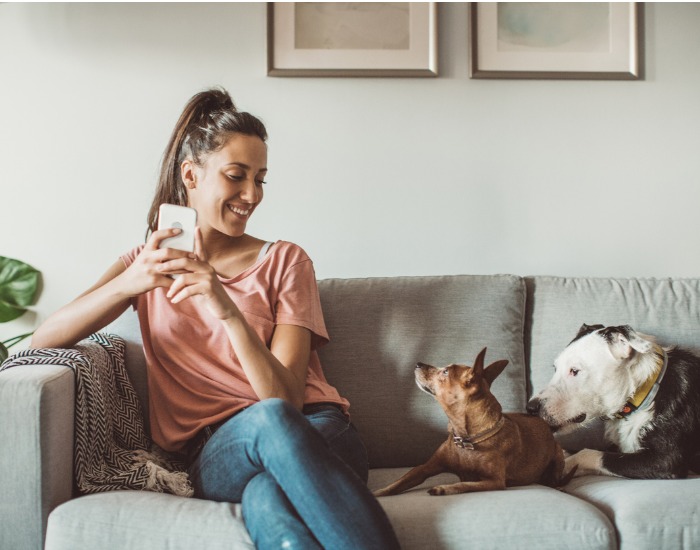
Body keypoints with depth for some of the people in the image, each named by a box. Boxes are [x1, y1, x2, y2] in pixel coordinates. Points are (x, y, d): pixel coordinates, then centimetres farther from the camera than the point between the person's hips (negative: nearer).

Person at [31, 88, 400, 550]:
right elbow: (44, 340, -1)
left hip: (316, 433, 0)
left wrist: (227, 309, -22)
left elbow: (286, 395, -5)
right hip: (216, 457, 1)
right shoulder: (150, 263, 15)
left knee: (267, 495, -39)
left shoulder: (284, 261, 9)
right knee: (268, 419, -38)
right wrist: (130, 283, -19)